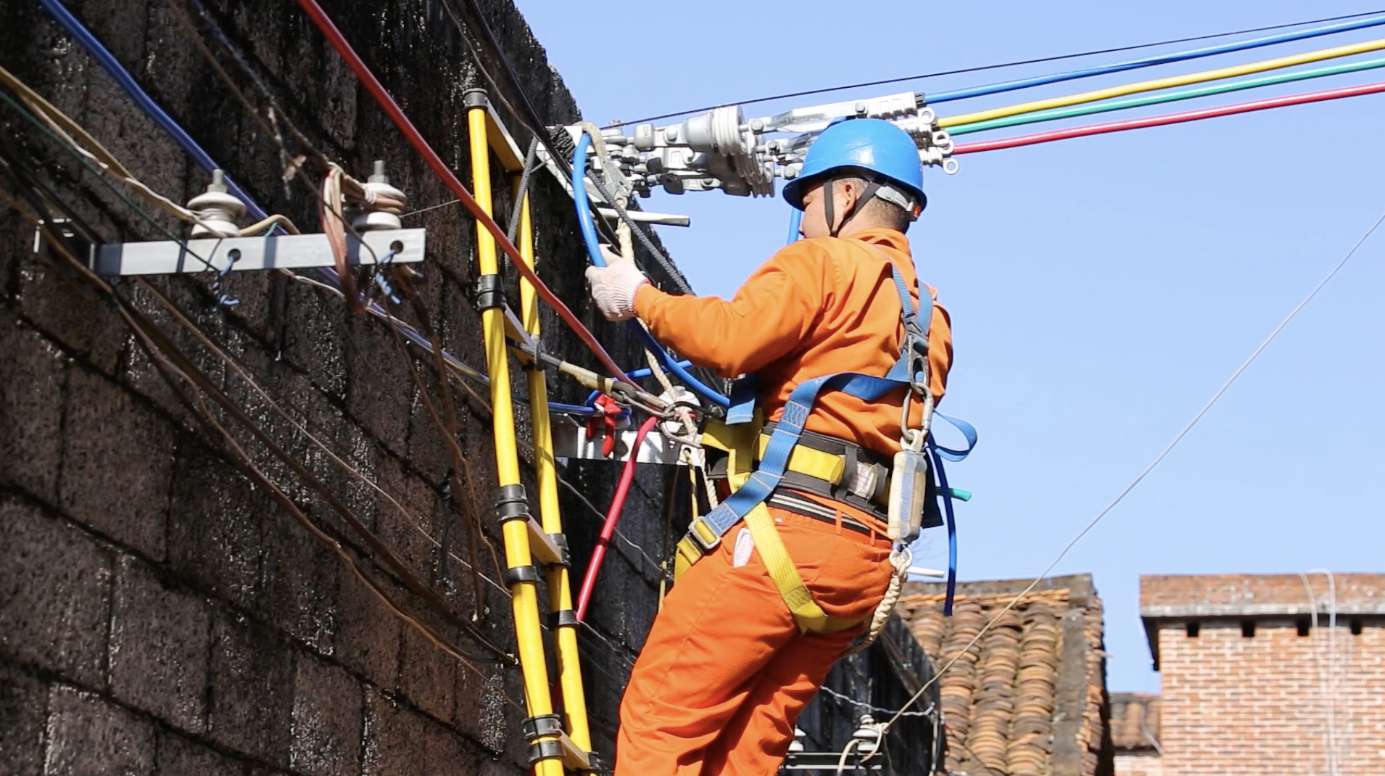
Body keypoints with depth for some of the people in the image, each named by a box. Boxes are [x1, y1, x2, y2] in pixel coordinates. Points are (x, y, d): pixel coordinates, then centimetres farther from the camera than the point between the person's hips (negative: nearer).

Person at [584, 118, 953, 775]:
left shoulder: (824, 263, 1)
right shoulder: (932, 317, 27)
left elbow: (730, 339, -14)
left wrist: (639, 297, 0)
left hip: (788, 522, -8)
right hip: (870, 558, 8)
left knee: (659, 717, -8)